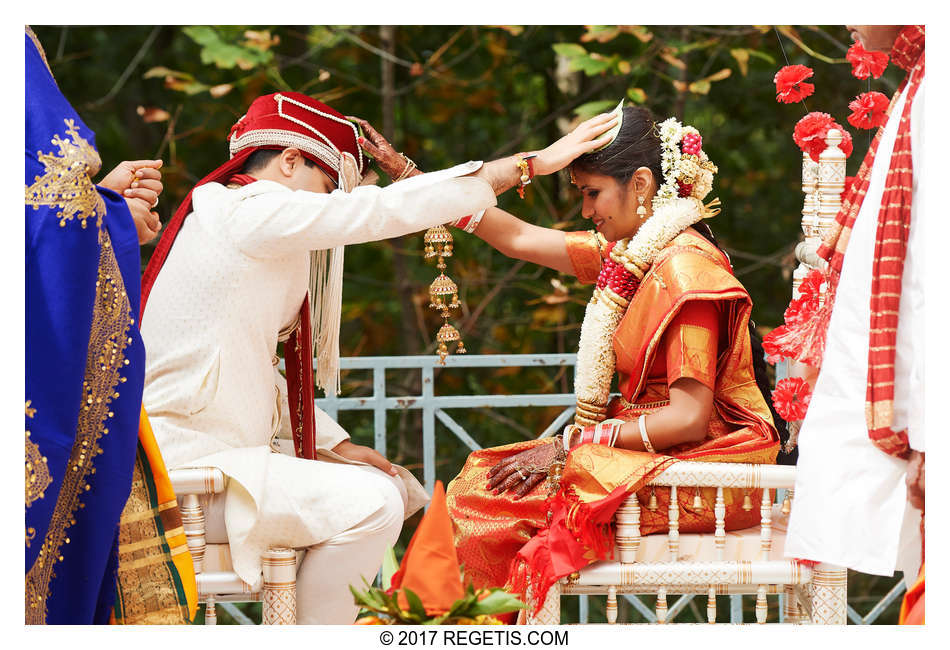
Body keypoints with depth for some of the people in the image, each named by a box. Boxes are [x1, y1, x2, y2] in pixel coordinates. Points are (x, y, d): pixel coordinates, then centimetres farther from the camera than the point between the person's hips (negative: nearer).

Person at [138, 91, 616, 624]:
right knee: (370, 505, -22)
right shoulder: (253, 214, -12)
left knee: (397, 490, 11)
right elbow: (385, 211, -15)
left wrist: (335, 443, 9)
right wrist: (533, 164, -11)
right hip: (186, 471, -11)